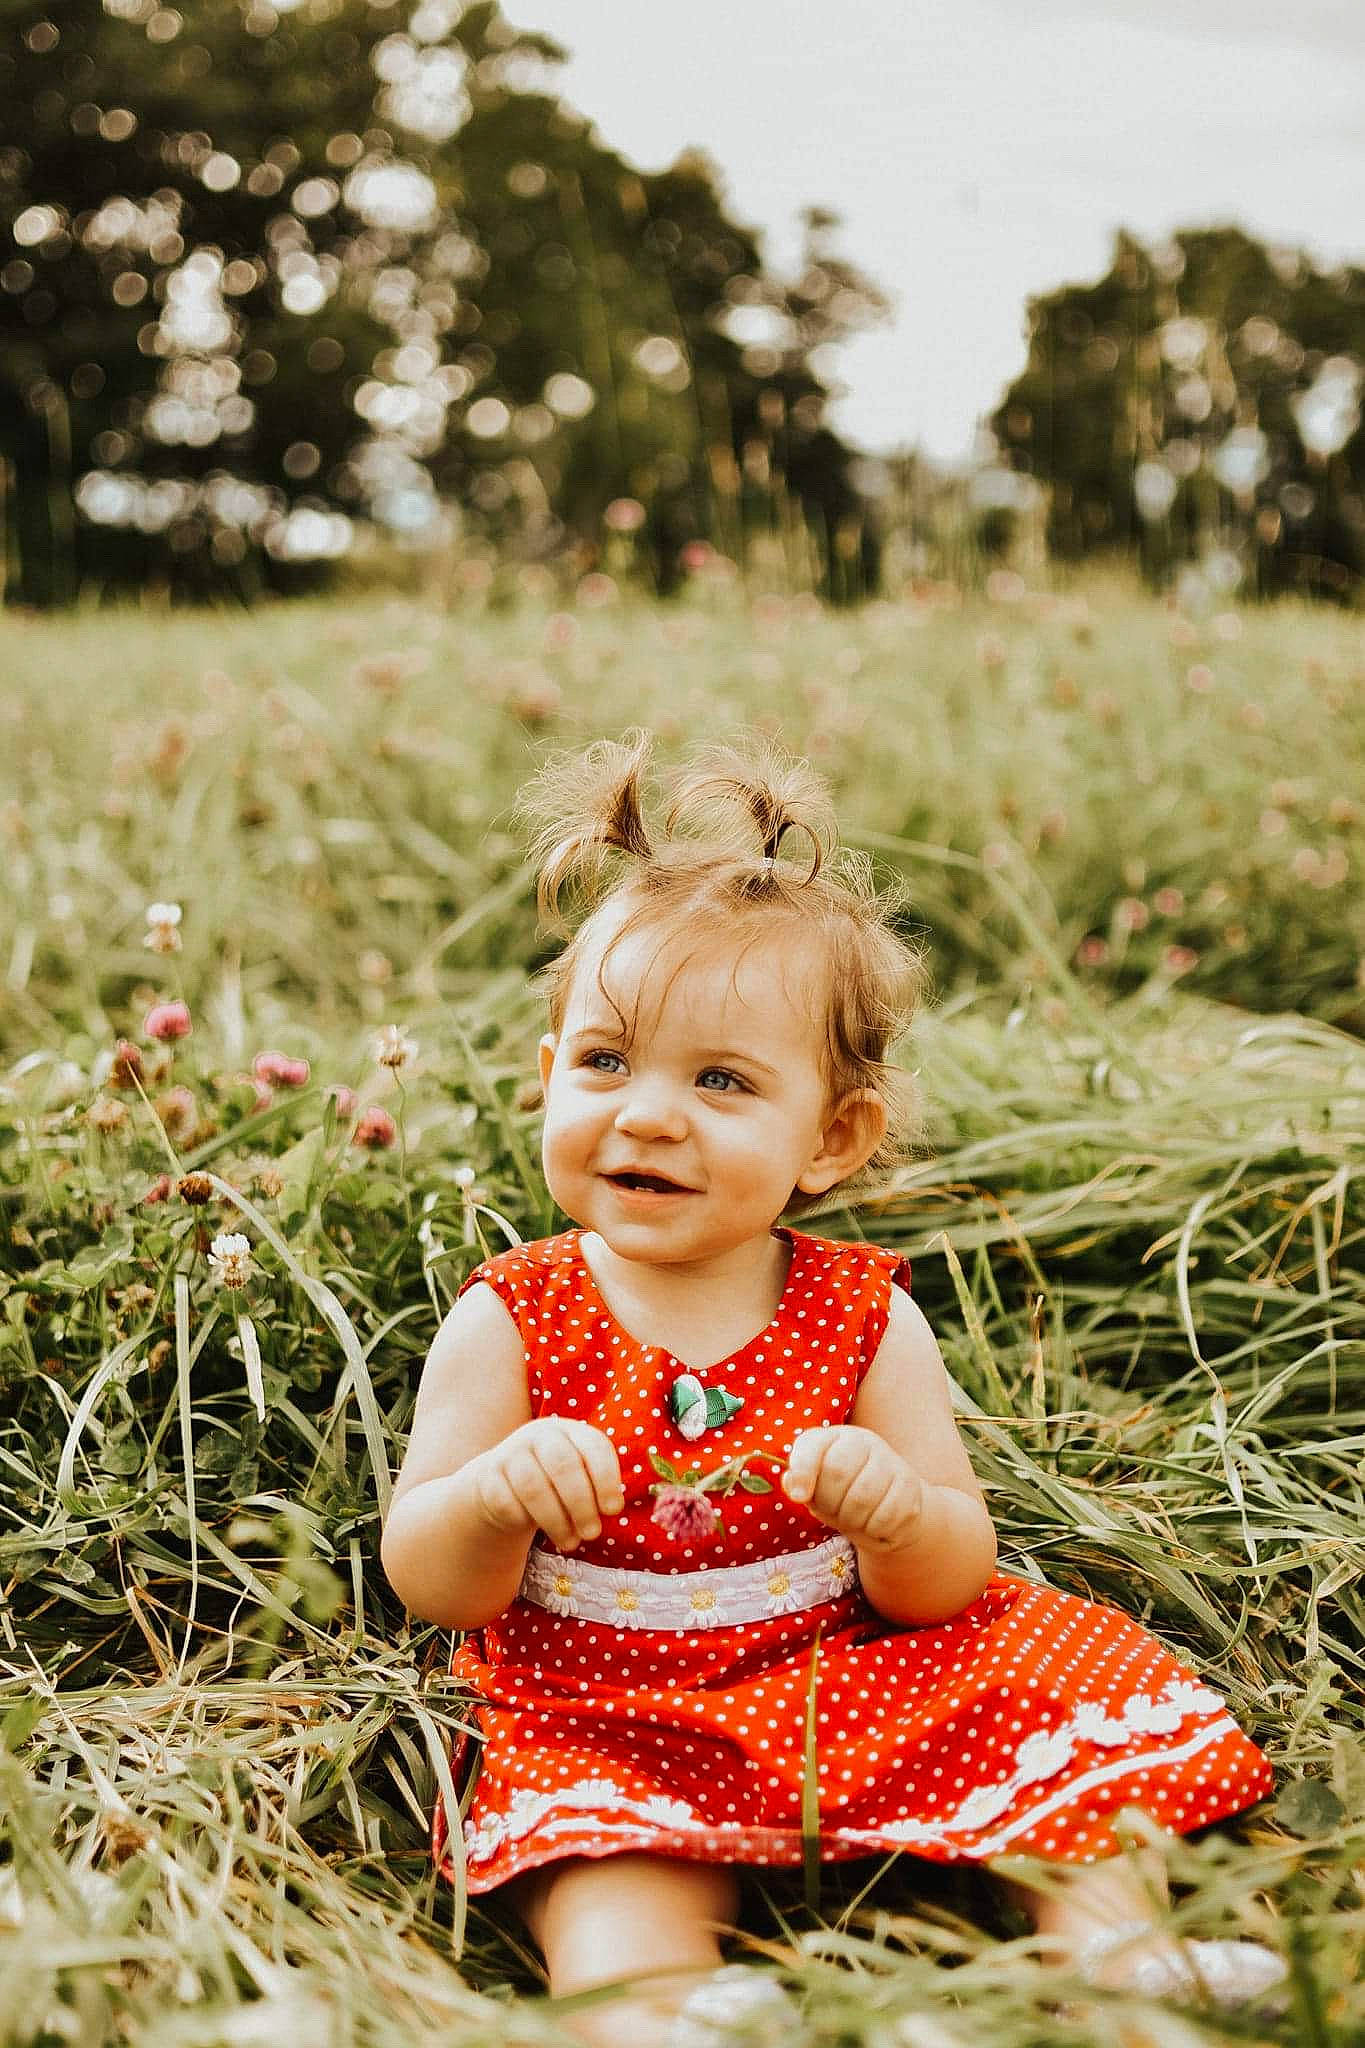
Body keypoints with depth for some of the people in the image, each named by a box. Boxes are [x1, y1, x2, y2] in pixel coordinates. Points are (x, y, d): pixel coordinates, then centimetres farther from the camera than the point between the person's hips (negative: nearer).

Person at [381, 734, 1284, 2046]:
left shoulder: (866, 1320, -4)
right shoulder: (508, 1324, -6)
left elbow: (945, 1588, -4)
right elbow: (428, 1585, -7)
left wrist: (900, 1513, -29)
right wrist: (495, 1496, -30)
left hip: (849, 1681, 3)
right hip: (609, 1717, -2)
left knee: (1082, 1691, -11)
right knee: (615, 1857, -33)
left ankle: (1110, 1935, -6)